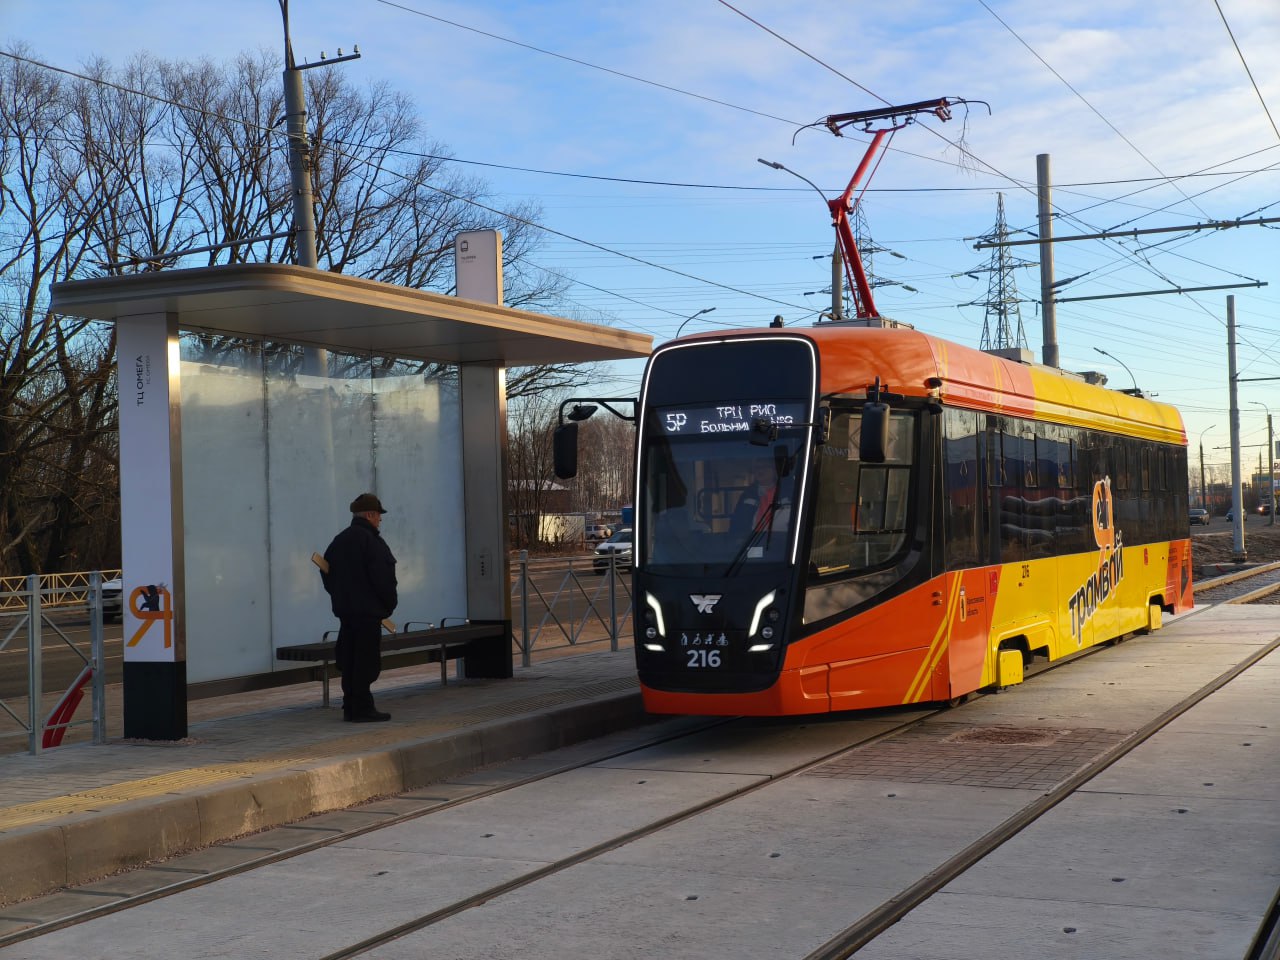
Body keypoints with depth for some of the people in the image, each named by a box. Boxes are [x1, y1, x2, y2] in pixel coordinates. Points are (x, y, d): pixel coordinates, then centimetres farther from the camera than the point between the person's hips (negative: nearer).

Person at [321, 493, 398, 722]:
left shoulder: (339, 541, 13)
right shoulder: (371, 541, -13)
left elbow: (327, 573, 17)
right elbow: (383, 578, -16)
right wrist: (389, 604, -3)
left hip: (344, 609, 8)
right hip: (368, 610, -8)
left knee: (348, 660, 11)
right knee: (367, 661, -5)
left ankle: (350, 707, 15)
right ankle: (362, 709, -4)